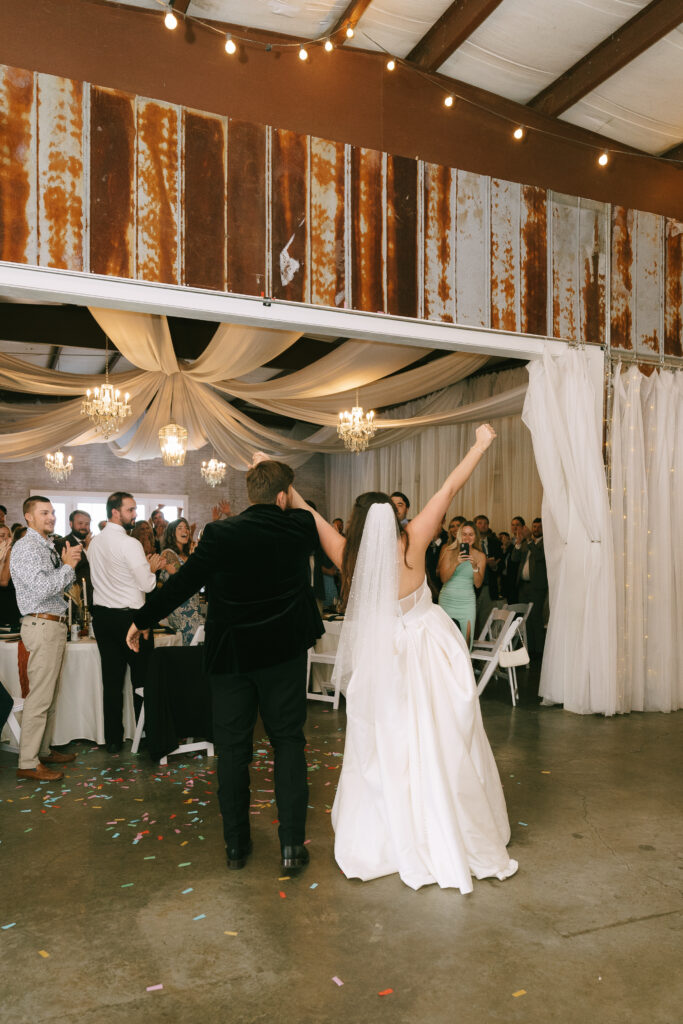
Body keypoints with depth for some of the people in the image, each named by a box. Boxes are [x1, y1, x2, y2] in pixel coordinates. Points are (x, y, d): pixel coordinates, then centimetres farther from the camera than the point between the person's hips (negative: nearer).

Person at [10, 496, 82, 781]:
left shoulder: (48, 547, 17)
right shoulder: (25, 548, -12)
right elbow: (42, 588, -23)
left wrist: (70, 563, 3)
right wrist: (67, 565, -13)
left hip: (55, 624, 10)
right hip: (42, 626, -10)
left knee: (51, 695, 16)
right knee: (39, 696, -7)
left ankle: (43, 750, 27)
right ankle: (28, 763, 1)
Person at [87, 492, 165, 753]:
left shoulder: (94, 543, 9)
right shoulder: (129, 544, -15)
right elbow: (147, 585, -14)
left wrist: (144, 565, 16)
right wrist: (152, 568, 5)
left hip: (102, 615, 7)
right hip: (129, 617, -7)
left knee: (112, 678, 10)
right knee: (142, 676, 4)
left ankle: (113, 740, 16)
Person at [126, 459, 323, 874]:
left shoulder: (221, 533, -13)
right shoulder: (300, 528, -8)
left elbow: (183, 583, -10)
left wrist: (141, 620, 3)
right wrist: (273, 470, 18)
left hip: (231, 654, 0)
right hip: (285, 652, 1)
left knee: (232, 748, 11)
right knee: (289, 741, 11)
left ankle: (236, 844, 23)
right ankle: (292, 844, 11)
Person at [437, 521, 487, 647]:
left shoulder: (480, 556, 3)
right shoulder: (449, 551, 0)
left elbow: (478, 584, 1)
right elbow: (443, 578, -6)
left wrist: (475, 566, -15)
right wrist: (456, 563, -20)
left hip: (467, 601, 1)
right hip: (447, 599, -1)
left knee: (466, 639, -3)